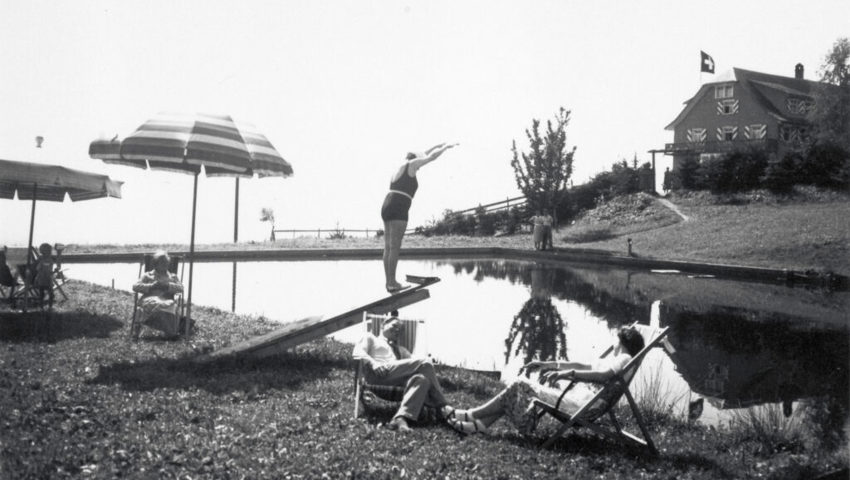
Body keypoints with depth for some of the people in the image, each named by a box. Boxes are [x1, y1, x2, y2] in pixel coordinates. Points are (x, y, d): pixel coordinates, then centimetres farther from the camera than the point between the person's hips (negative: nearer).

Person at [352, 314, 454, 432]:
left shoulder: (401, 350, 41)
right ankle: (443, 408, -20)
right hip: (378, 374, -6)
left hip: (399, 378, 6)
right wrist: (373, 363, -16)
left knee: (422, 379, -31)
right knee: (425, 364, -22)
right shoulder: (370, 337, 26)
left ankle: (401, 418, -46)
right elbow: (357, 353, 5)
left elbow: (412, 365, 25)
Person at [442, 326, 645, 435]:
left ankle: (470, 416, 1)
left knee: (520, 386, -7)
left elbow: (603, 375, -26)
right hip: (577, 398, 9)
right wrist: (546, 364, 24)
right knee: (520, 389, 7)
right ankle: (480, 424, 4)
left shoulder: (624, 359, -5)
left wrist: (567, 373, -28)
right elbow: (583, 366, 27)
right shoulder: (614, 359, 23)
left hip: (579, 406, -9)